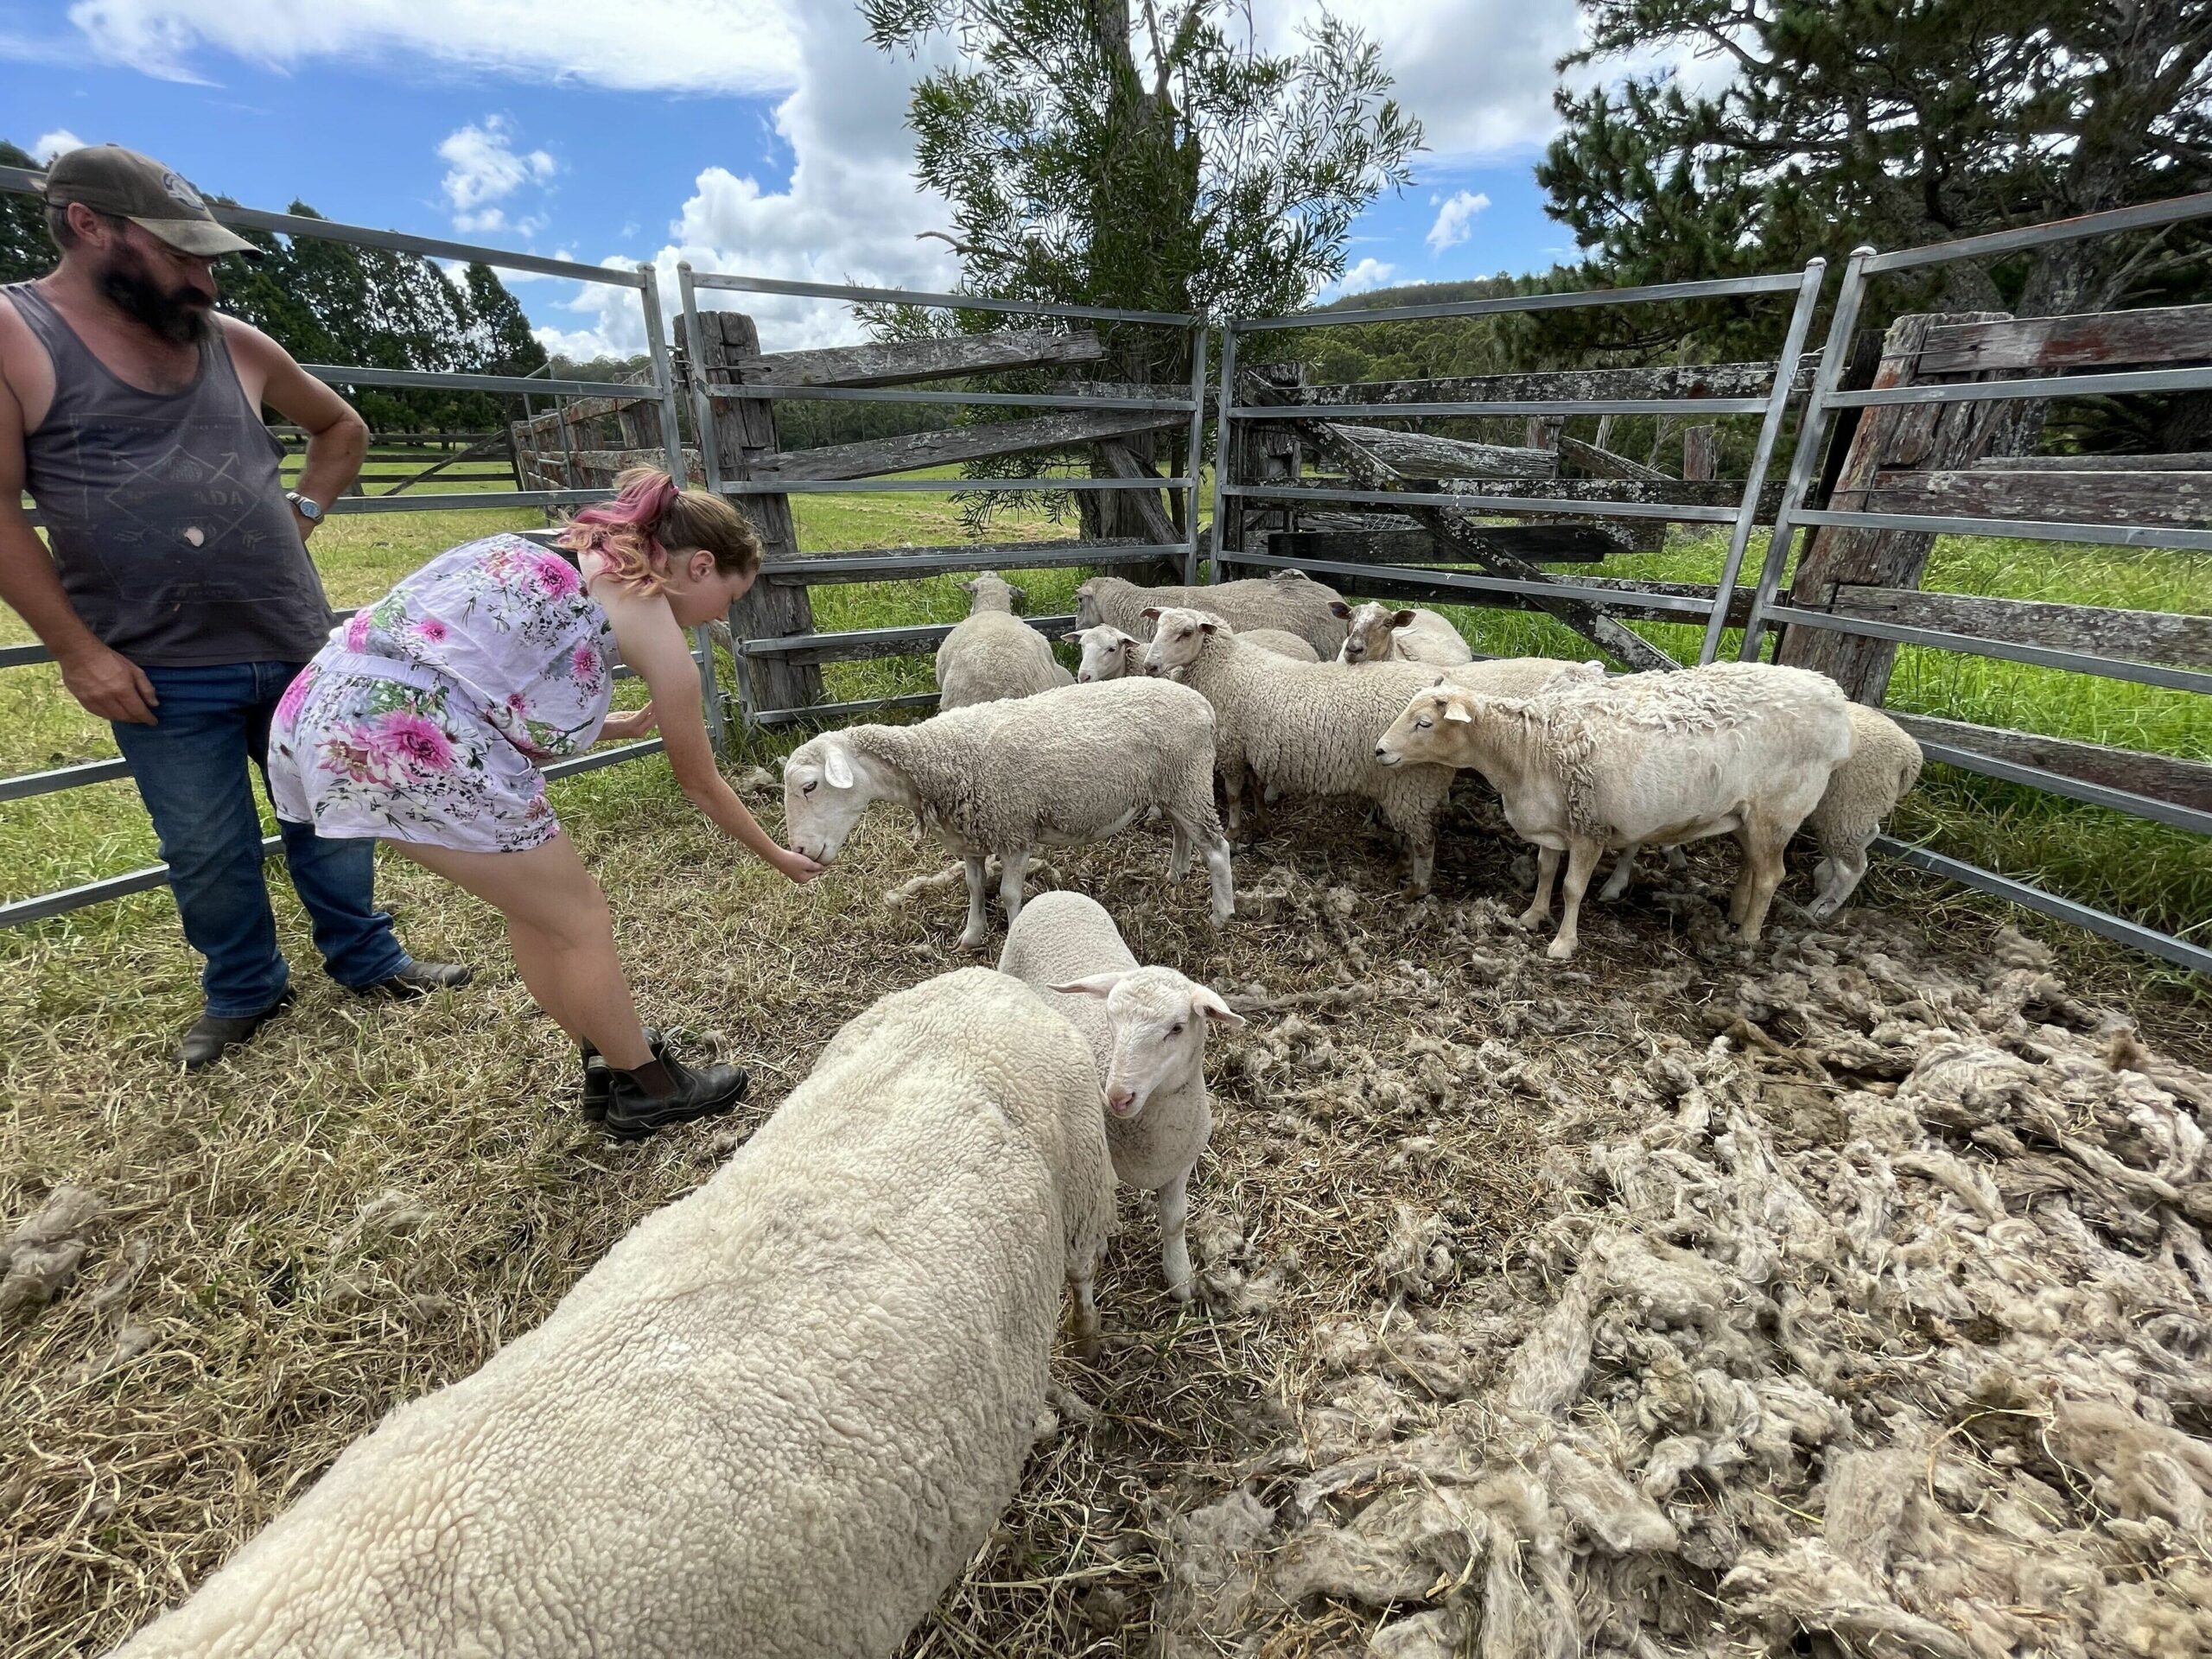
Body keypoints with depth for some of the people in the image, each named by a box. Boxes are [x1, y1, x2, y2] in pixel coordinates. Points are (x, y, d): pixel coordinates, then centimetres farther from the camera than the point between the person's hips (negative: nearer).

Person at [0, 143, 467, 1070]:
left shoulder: (237, 345, 8)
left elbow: (341, 426, 26)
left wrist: (305, 511, 11)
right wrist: (77, 652, -12)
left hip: (297, 646, 3)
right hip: (161, 671, -3)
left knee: (332, 818, 12)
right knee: (208, 855, 7)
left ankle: (367, 961, 28)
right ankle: (243, 993, 27)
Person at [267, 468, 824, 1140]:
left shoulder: (572, 561, 22)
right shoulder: (653, 627, 0)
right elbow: (701, 783, 11)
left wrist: (623, 726, 26)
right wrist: (777, 854, 24)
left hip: (327, 710, 9)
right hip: (413, 735, -9)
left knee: (536, 905, 21)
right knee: (580, 916, 8)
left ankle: (611, 1062, 35)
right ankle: (647, 1088, 24)